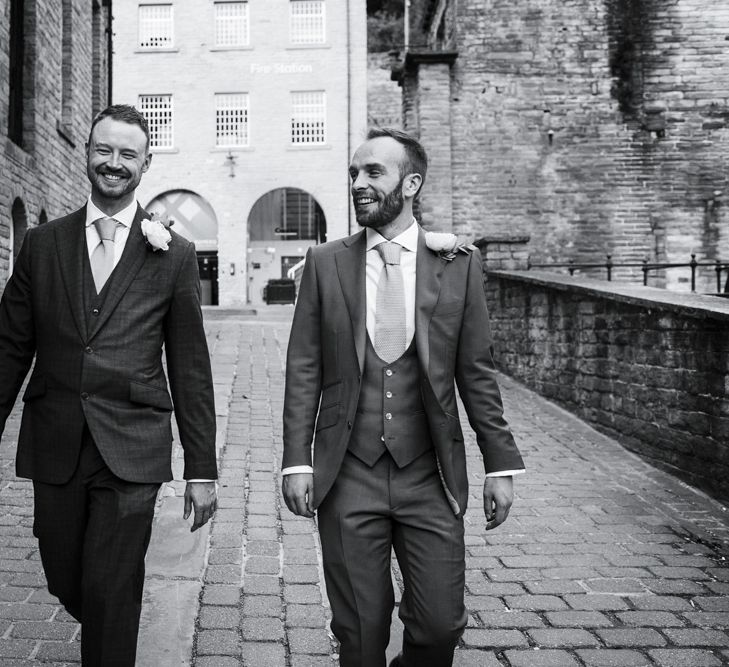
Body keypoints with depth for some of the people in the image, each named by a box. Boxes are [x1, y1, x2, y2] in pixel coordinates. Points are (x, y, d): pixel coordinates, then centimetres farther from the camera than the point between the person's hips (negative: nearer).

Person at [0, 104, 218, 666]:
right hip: (54, 447, 3)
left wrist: (202, 470, 0)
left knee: (112, 595, -2)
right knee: (66, 582, 13)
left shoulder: (174, 255, 1)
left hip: (131, 451, -2)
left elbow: (190, 368, 1)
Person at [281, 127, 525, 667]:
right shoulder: (325, 263, 3)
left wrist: (502, 463, 1)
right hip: (348, 478, 0)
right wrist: (297, 460, -4)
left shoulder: (459, 265, 2)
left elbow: (477, 374, 3)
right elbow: (304, 371, 3)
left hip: (430, 479, 0)